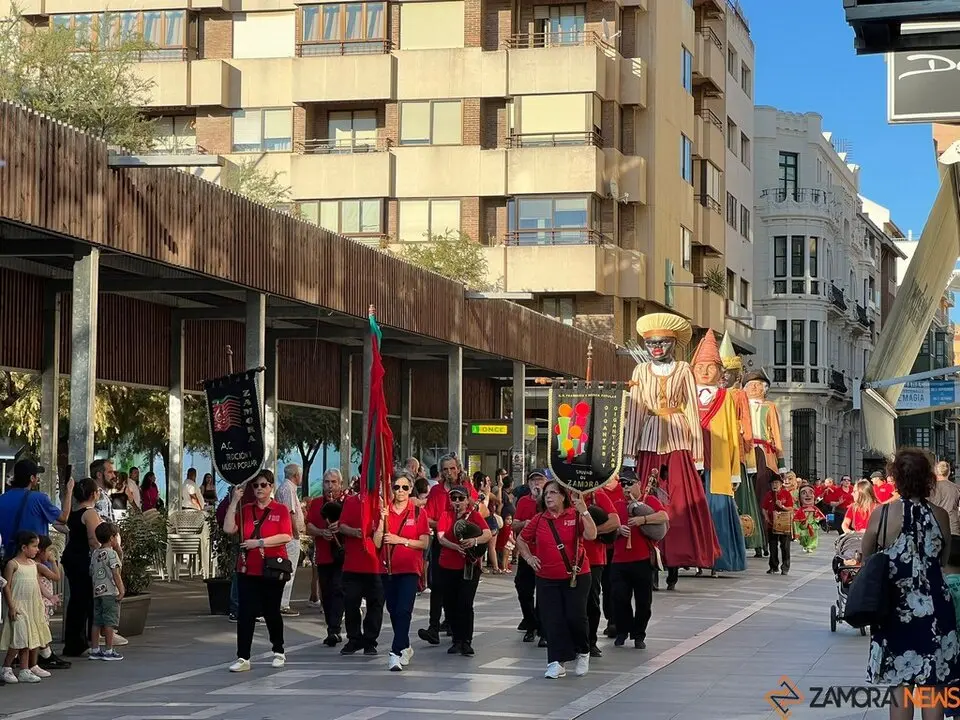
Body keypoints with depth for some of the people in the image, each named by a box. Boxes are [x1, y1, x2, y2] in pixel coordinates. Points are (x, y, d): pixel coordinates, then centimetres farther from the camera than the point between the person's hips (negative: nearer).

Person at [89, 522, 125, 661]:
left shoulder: (94, 554, 13)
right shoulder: (111, 553, -9)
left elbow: (91, 573, 15)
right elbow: (115, 574, -14)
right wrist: (121, 590, -13)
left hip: (96, 592, 7)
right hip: (110, 592, -7)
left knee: (97, 622, 9)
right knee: (110, 622, -4)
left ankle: (94, 650, 11)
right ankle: (109, 651, -3)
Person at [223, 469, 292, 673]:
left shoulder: (280, 509, -1)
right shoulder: (245, 510, 9)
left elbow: (286, 536, -13)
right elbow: (228, 528, -4)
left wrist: (259, 542, -18)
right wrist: (234, 501, -7)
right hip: (247, 570, 3)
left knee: (272, 612, 8)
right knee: (245, 614, -5)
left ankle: (278, 652, 28)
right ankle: (243, 658, -4)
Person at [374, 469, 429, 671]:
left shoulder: (418, 513, -1)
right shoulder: (385, 511, 5)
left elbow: (424, 543, -5)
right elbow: (377, 543, -1)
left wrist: (400, 540, -15)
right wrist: (382, 520, -13)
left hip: (410, 569, -4)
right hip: (388, 569, 4)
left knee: (403, 611, -15)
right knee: (393, 611, 12)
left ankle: (396, 653, -19)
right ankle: (405, 648, 31)